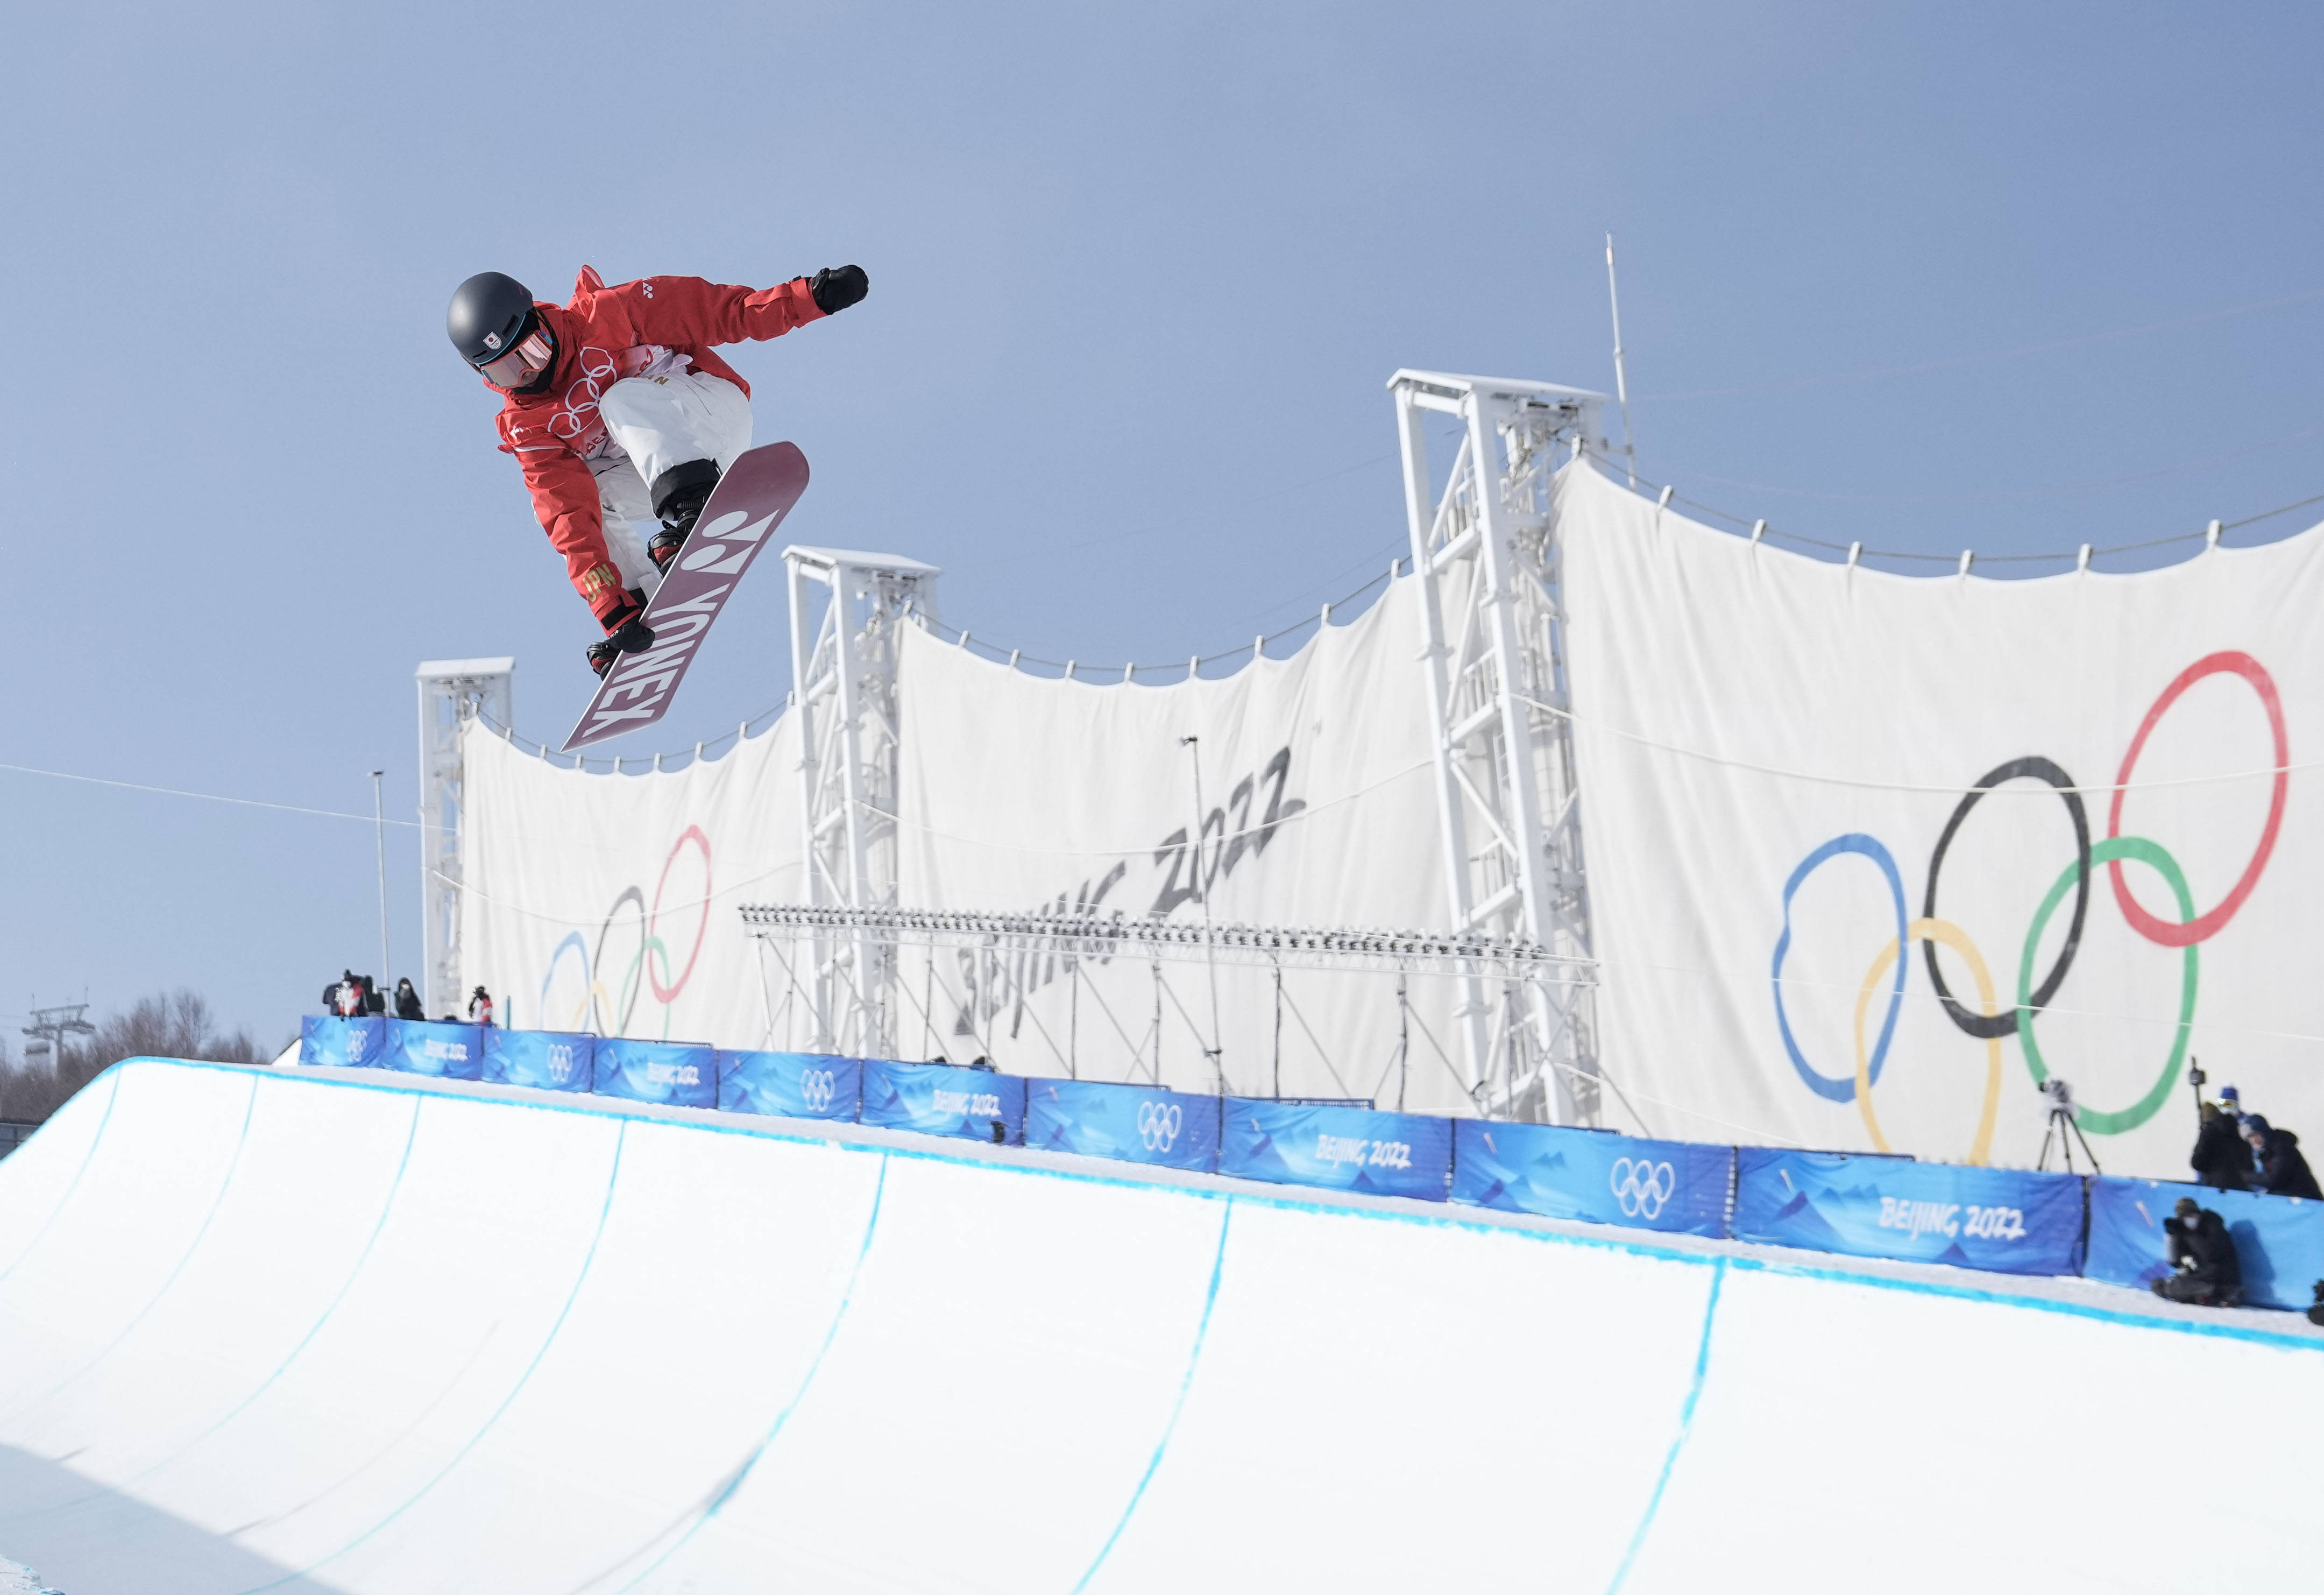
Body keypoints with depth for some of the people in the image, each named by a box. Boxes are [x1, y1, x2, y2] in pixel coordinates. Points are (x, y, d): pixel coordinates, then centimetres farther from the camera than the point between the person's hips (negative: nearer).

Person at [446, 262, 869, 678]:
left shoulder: (603, 317, -15)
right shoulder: (524, 425, -6)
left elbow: (716, 310, -15)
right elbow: (568, 507, -18)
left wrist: (809, 297, -25)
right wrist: (608, 601, -29)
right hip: (646, 473, 6)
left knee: (621, 399, -30)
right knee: (559, 502, -9)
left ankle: (694, 508, -52)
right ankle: (638, 604, -6)